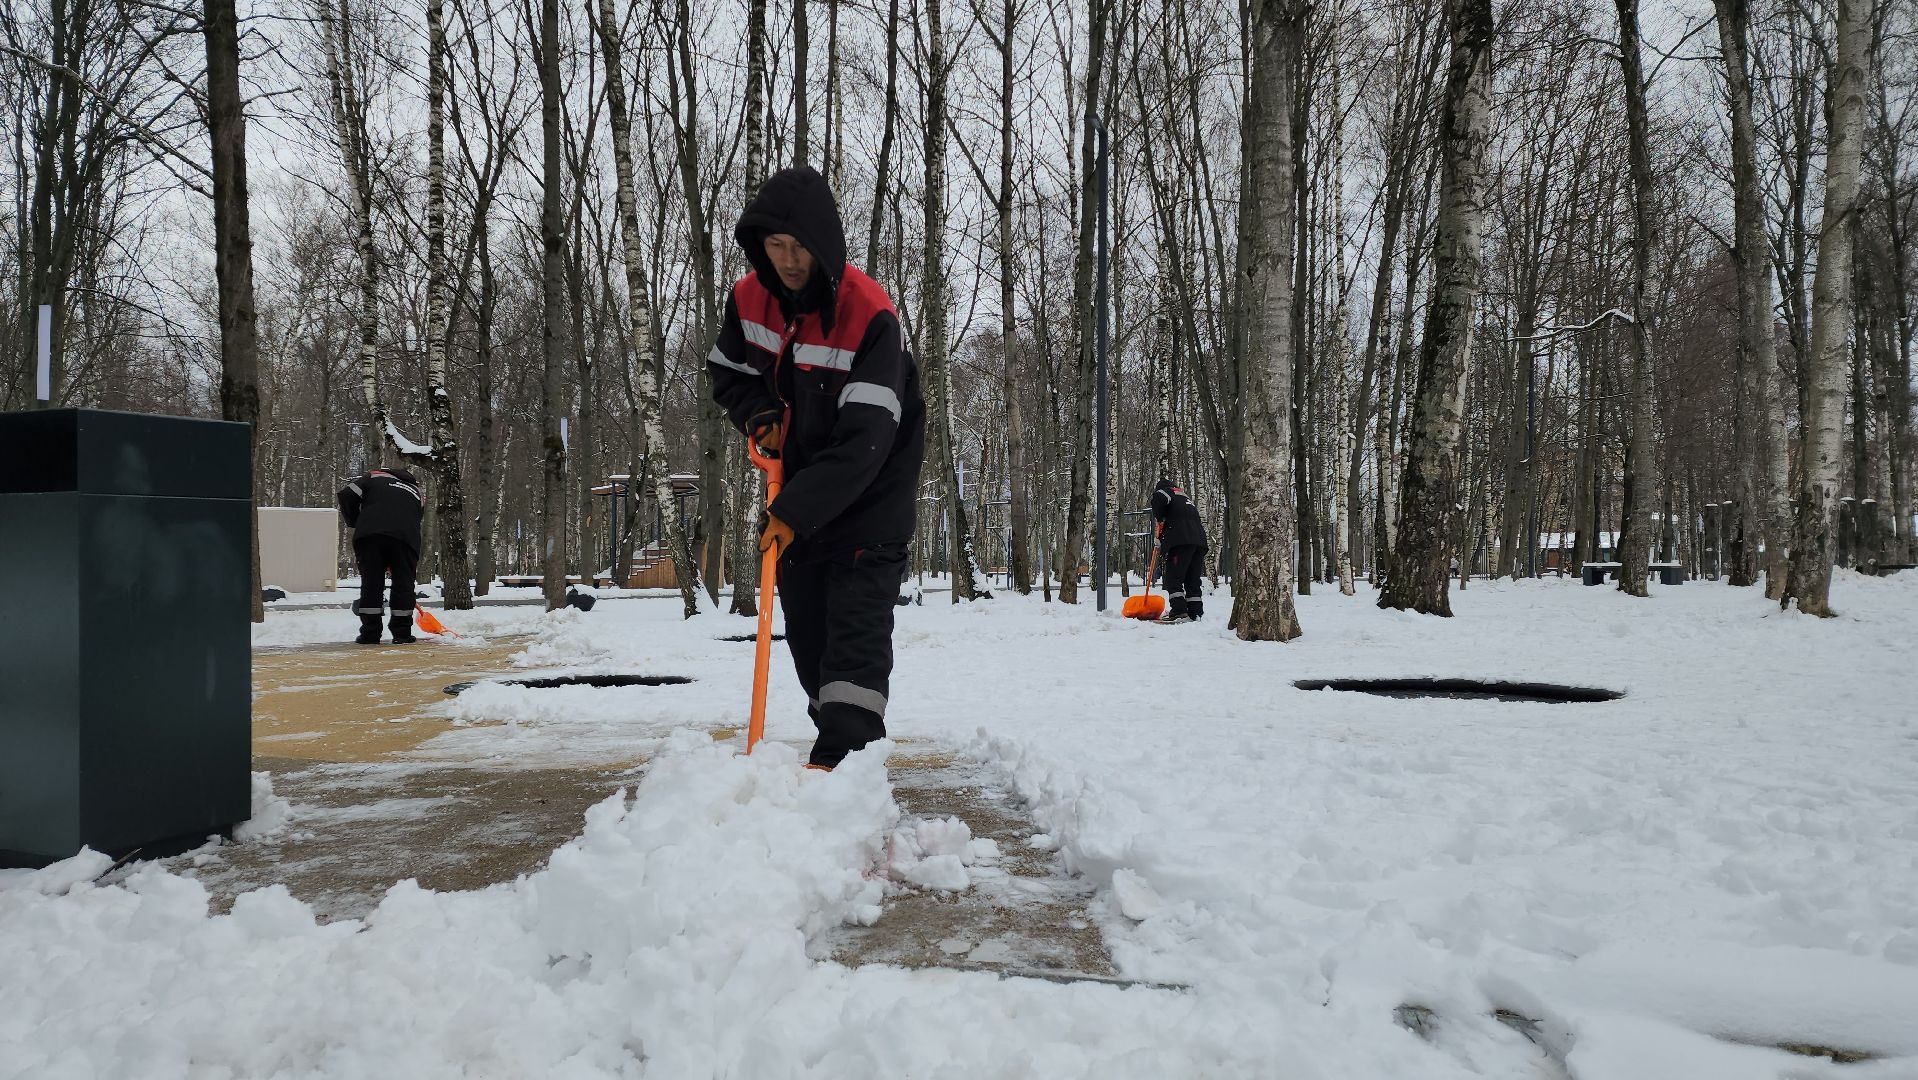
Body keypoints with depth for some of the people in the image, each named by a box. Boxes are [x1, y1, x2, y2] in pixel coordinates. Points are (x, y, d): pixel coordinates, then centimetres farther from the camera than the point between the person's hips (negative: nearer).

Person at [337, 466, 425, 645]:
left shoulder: (375, 477, 25)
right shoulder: (417, 494, 33)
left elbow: (347, 495, 9)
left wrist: (354, 523, 20)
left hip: (370, 534, -1)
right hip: (405, 537, 1)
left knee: (371, 583, 8)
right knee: (403, 584, 13)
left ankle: (370, 633, 10)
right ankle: (402, 633, 15)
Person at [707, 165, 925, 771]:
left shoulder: (870, 315, -28)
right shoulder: (749, 299, -8)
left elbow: (865, 439, -31)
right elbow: (728, 372, 11)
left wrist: (795, 511, -34)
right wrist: (759, 417, -11)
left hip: (871, 487, -6)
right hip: (800, 477, 7)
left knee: (857, 615, -13)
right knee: (804, 619, 11)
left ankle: (843, 753, -15)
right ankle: (840, 734, 25)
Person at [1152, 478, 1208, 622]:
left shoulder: (1165, 490, 11)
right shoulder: (1185, 498, 35)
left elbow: (1159, 498, -15)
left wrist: (1159, 519, 1)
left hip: (1181, 540, -8)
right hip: (1199, 541, 8)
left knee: (1173, 578, -6)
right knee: (1193, 579, 11)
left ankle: (1179, 611, -14)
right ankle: (1196, 612, 9)